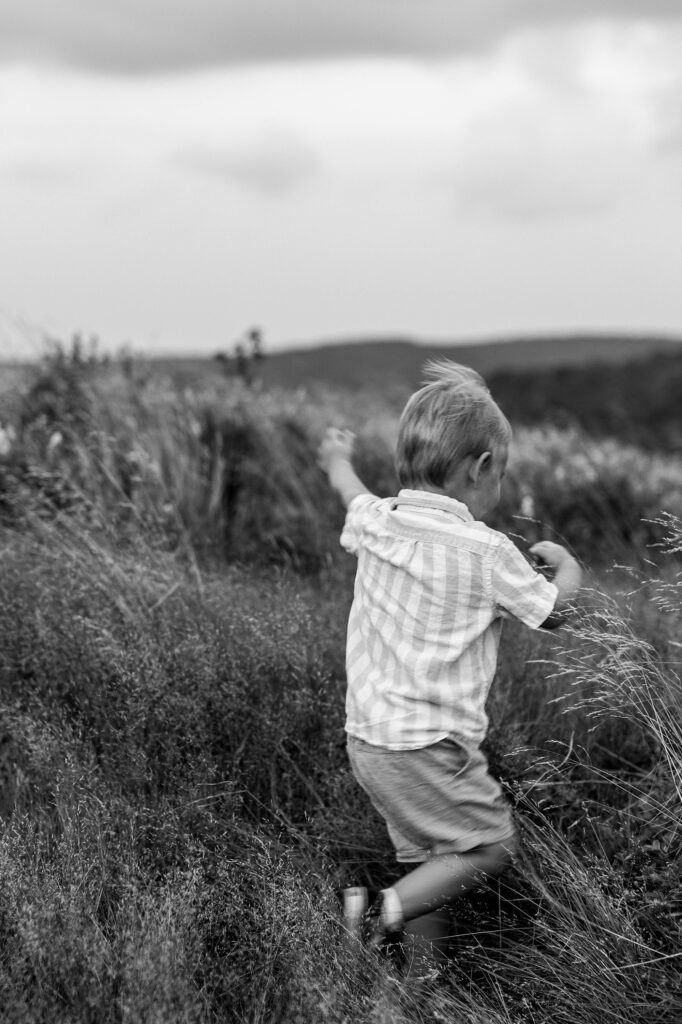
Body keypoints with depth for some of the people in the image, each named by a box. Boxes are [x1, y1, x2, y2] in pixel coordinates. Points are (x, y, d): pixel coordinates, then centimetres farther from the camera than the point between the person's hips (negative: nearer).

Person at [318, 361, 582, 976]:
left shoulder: (375, 522, 1)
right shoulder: (487, 553, -16)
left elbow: (354, 497, 27)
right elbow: (552, 614, 0)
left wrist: (338, 460, 50)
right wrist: (565, 566, 22)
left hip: (367, 736, 8)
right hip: (427, 748, -7)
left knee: (426, 854, 17)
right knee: (491, 847, 5)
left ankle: (426, 972, 21)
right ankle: (385, 910, -7)